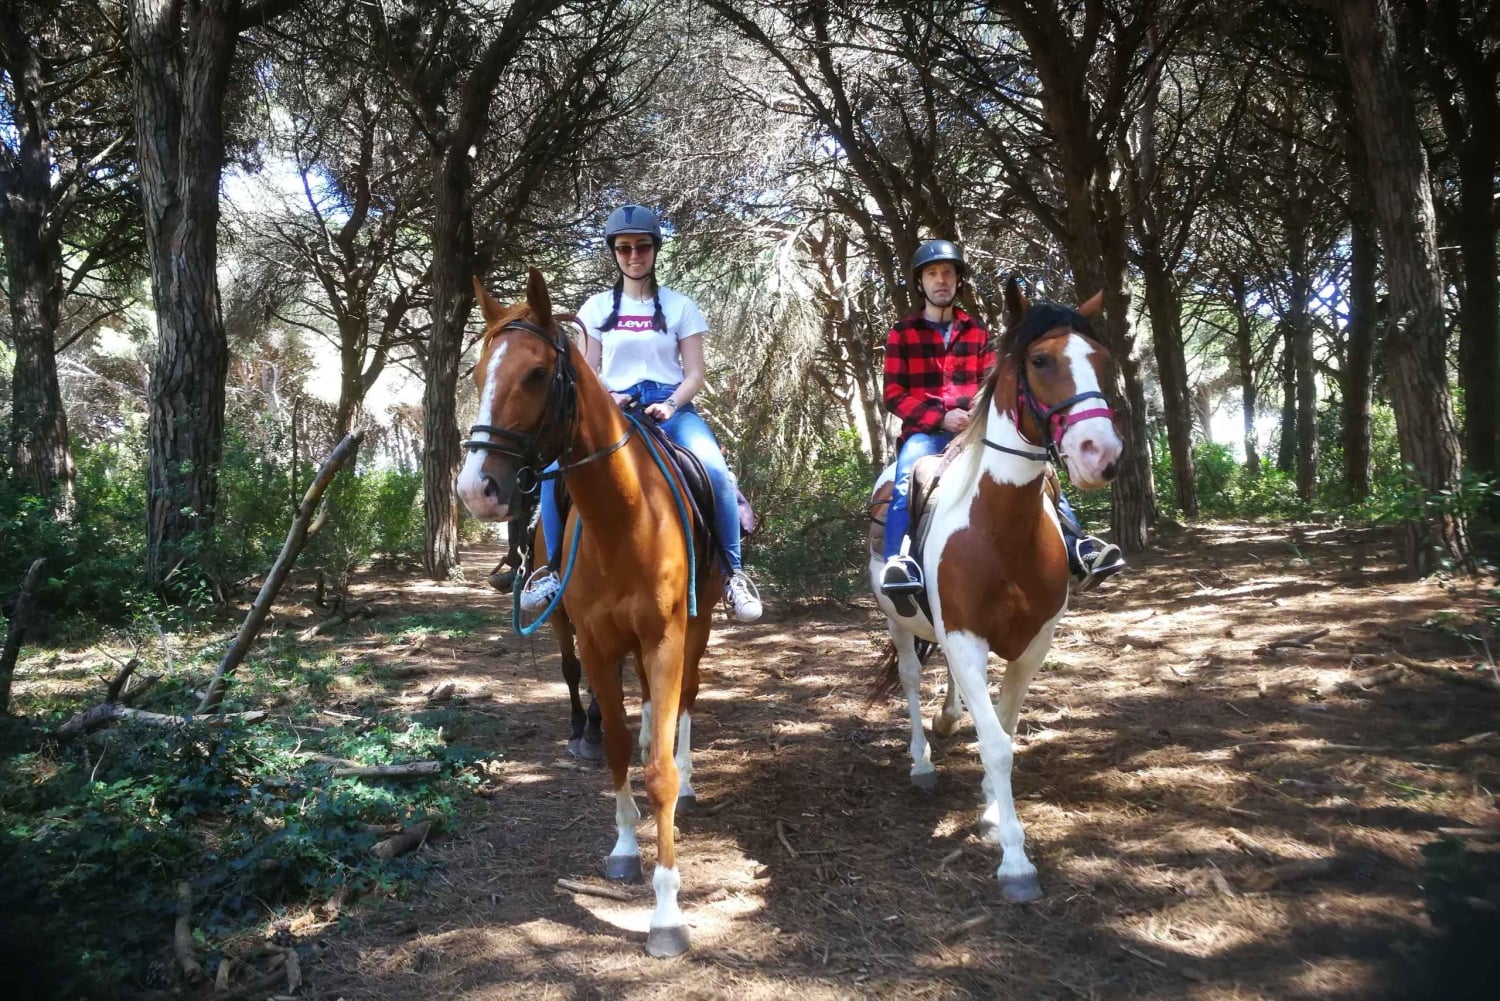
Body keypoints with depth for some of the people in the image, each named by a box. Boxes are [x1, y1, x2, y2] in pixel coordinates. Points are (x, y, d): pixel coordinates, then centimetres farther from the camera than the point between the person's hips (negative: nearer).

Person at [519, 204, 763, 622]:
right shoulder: (597, 307, 12)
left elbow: (694, 374, 3)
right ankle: (555, 567, -7)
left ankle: (732, 571, -17)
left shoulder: (680, 307, 8)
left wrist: (671, 405, -16)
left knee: (715, 469, -32)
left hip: (670, 407, -1)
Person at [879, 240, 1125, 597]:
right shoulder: (902, 334, 5)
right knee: (908, 474, -37)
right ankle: (899, 558, -47)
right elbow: (893, 394, -2)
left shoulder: (976, 331, 17)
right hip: (926, 431, -3)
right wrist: (941, 418, -17)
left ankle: (1077, 546, -20)